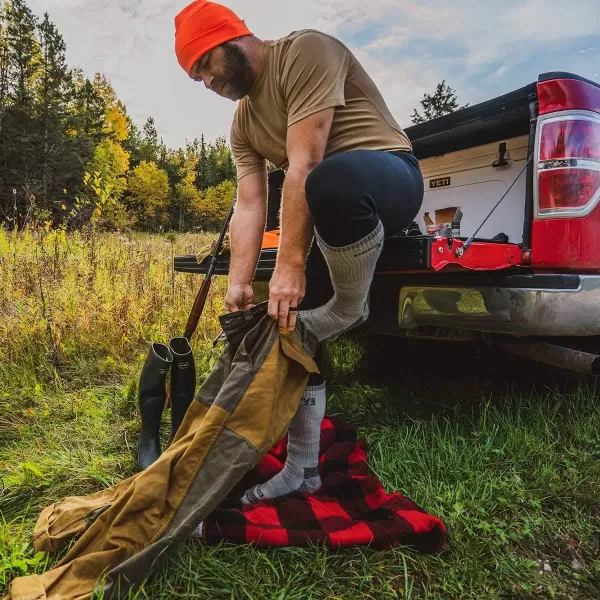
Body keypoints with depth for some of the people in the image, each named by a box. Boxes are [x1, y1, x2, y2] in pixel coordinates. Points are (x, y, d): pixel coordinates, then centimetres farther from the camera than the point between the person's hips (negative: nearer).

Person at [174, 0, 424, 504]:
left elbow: (304, 165, -23)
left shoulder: (304, 52, -12)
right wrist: (239, 284, -11)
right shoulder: (243, 122, 13)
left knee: (333, 181, -43)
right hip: (330, 211, 8)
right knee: (291, 331, -2)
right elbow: (249, 206, 2)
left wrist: (290, 265, -28)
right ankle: (301, 470, 9)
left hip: (389, 174, -7)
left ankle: (351, 308, -16)